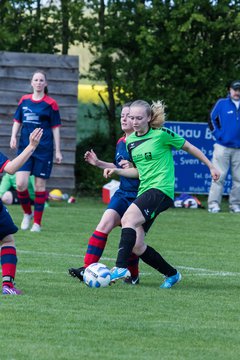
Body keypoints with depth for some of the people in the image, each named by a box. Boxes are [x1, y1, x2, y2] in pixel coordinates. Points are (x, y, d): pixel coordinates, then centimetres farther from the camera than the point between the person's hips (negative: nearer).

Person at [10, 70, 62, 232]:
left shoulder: (51, 103, -2)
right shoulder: (24, 100, 7)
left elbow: (55, 128, 1)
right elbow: (17, 121, 16)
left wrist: (58, 151, -1)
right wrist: (13, 136, -1)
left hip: (44, 150, -2)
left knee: (40, 185, 1)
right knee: (21, 184, -10)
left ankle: (37, 222, 11)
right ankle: (27, 213, 15)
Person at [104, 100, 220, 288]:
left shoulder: (162, 134, -6)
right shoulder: (130, 141, 13)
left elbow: (189, 147, 5)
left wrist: (211, 166, 12)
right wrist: (116, 171, 7)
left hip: (161, 189, -7)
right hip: (144, 191, 7)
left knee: (128, 218, -31)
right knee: (136, 246, -1)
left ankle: (121, 267, -38)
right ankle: (172, 274, 18)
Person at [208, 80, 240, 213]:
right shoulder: (221, 104, 4)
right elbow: (212, 120, 9)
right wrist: (218, 135, 0)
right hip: (223, 146, -3)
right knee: (219, 176, -7)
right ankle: (214, 204, -6)